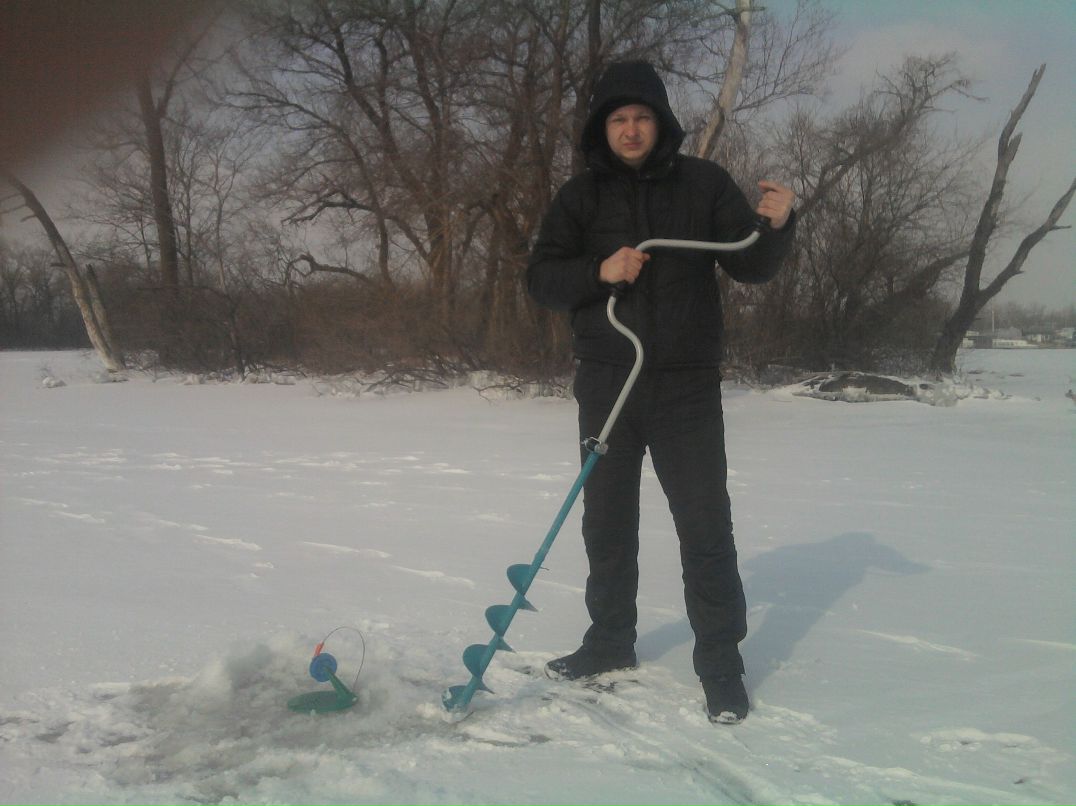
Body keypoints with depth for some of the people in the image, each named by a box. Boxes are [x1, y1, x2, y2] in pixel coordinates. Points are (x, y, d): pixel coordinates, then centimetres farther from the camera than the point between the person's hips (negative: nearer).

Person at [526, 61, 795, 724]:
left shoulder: (704, 184, 1)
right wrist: (599, 271, -16)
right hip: (606, 385, 3)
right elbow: (541, 278, 2)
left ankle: (722, 667, 5)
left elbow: (751, 266, 0)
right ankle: (611, 642, 29)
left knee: (706, 528, -4)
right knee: (607, 521, 12)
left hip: (686, 386, -2)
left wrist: (776, 224, -20)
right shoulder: (582, 196, 5)